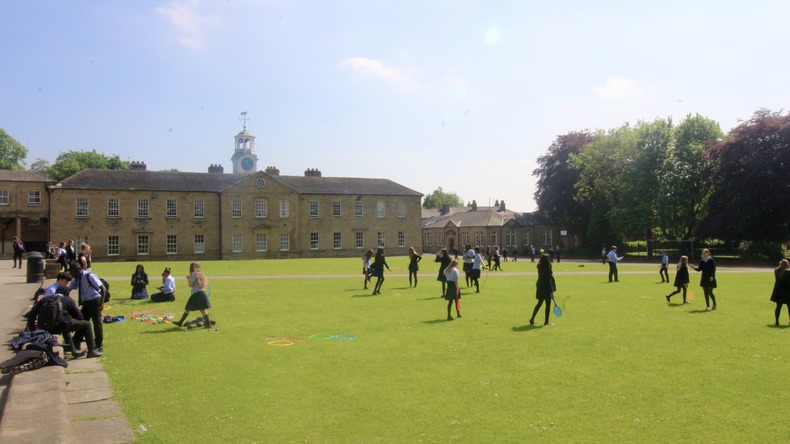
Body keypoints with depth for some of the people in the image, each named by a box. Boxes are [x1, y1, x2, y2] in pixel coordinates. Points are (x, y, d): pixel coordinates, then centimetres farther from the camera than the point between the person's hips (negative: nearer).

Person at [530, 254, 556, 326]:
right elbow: (548, 281, -20)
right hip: (546, 288, -8)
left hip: (540, 288, 8)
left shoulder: (540, 267, 1)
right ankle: (546, 321, 11)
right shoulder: (547, 269, -21)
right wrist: (551, 292, -16)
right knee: (548, 304, 5)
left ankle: (532, 319, 16)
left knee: (539, 303, 18)